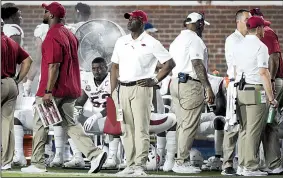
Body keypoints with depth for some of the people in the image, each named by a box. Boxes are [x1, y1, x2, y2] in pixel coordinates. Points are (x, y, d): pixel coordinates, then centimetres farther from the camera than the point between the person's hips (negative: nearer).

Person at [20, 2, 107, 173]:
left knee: (40, 123, 3)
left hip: (53, 89, -9)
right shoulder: (69, 34, 13)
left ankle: (37, 164, 6)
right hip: (71, 89, 9)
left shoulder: (52, 36, -15)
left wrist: (48, 91, -22)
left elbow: (54, 65, -22)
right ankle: (95, 153, -5)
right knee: (70, 123, 10)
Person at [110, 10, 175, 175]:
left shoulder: (151, 43, -3)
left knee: (141, 128, -10)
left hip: (141, 88, -6)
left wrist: (155, 81, -8)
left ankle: (140, 166, -12)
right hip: (123, 88, 6)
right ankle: (130, 165, 11)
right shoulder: (121, 42, 14)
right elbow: (115, 67, 18)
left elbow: (170, 63, -3)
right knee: (127, 129, 7)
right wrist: (113, 91, 9)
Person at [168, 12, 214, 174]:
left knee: (182, 125, 12)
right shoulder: (195, 39, -9)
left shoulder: (177, 40, 19)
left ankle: (181, 160, 12)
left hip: (175, 83, 9)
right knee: (190, 126, -8)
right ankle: (181, 162, -10)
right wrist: (208, 88, -19)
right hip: (191, 84, -9)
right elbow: (198, 64, -17)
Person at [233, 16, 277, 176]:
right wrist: (271, 97, -11)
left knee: (244, 129, 11)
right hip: (257, 91, -7)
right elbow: (264, 73, -14)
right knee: (254, 131, -5)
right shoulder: (260, 47, -10)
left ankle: (243, 164, 11)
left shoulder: (238, 46, 13)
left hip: (241, 91, 7)